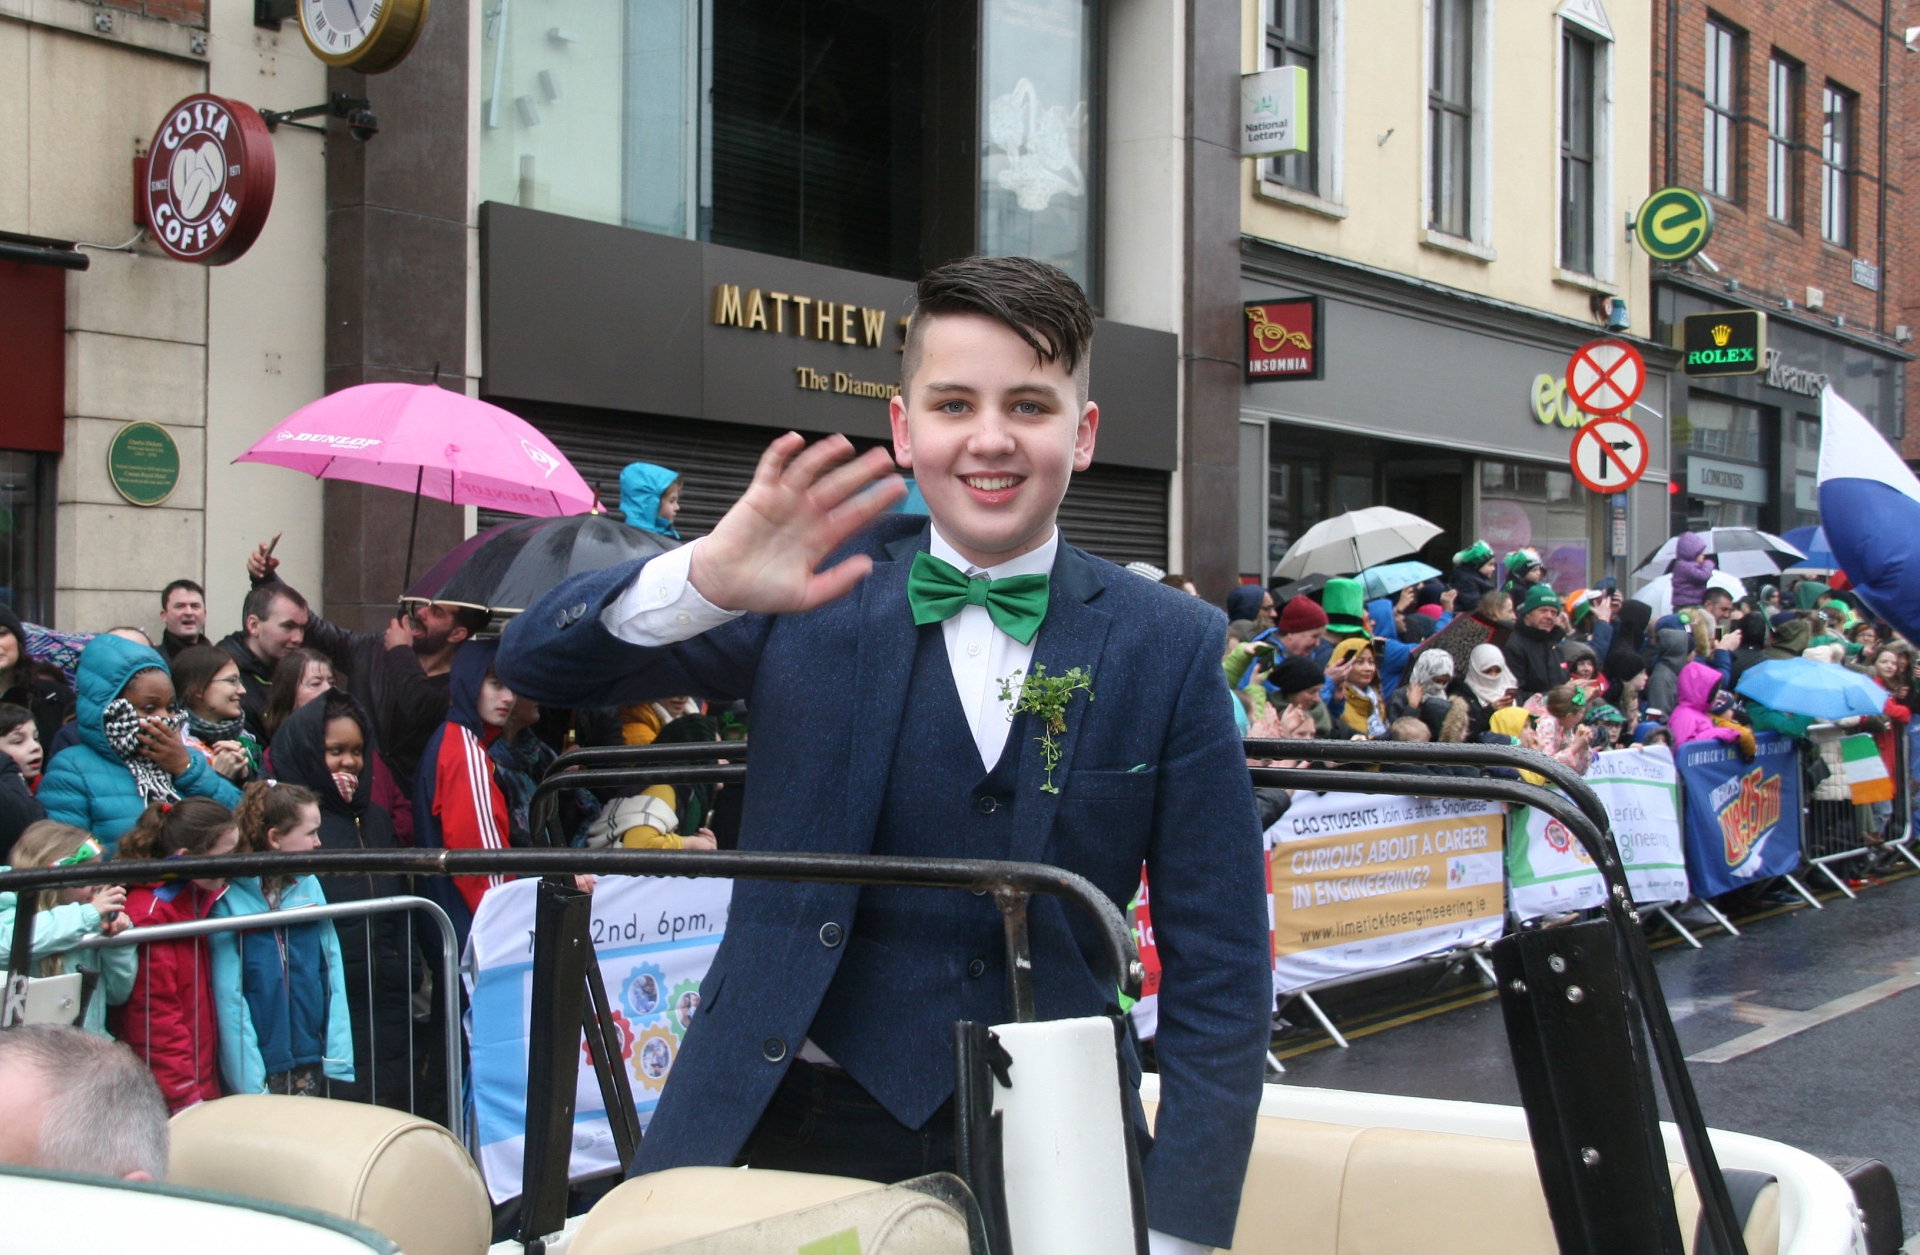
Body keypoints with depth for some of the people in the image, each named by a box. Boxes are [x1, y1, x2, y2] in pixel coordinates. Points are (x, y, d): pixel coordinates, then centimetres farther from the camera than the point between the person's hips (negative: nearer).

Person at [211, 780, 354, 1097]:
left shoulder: (309, 885, 6)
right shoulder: (231, 899, -9)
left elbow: (332, 973, 5)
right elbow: (229, 997, -11)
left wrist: (337, 1056, -3)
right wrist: (250, 1083, -14)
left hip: (313, 1060, 5)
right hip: (264, 1067, -4)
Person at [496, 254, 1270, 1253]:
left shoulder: (1168, 648, -3)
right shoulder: (816, 582, -2)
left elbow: (1218, 972, -3)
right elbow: (534, 664, -6)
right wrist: (705, 580, -25)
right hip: (793, 1128, 1)